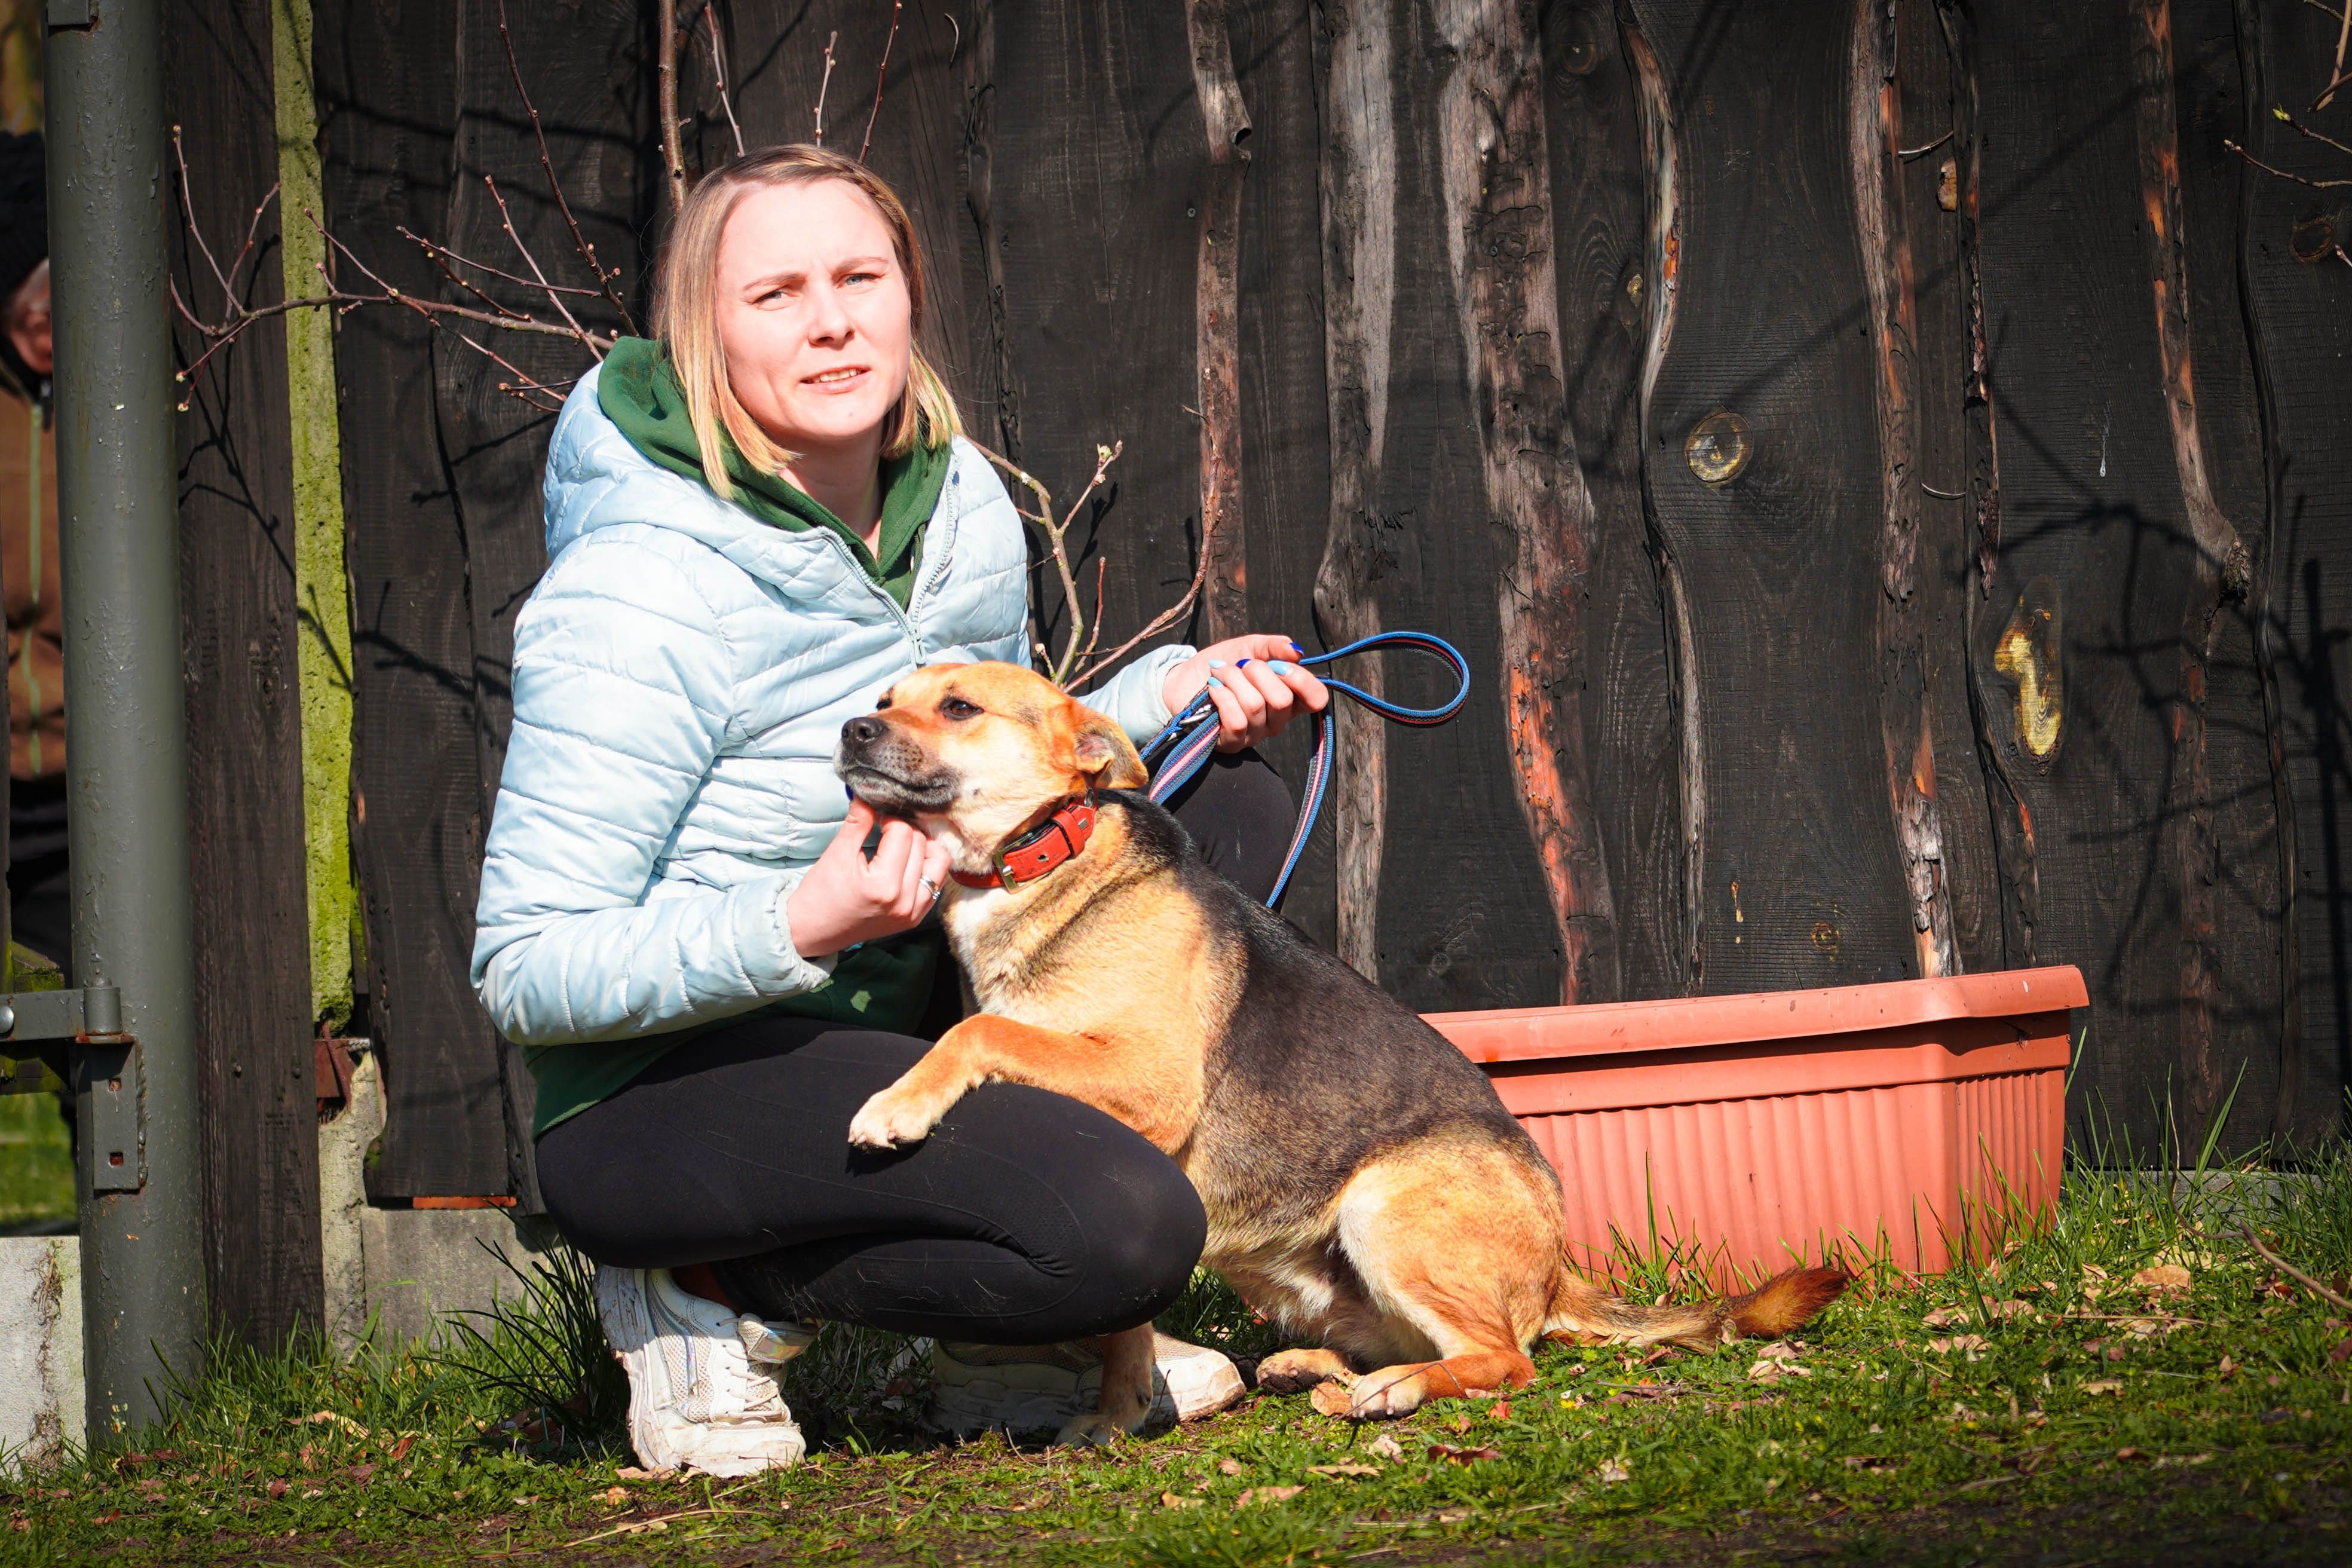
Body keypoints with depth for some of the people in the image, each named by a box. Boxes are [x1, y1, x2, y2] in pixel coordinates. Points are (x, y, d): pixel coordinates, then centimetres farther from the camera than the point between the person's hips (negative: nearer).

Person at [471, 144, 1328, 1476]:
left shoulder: (961, 506, 1)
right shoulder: (641, 599, -22)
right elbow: (526, 974, -21)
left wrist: (1167, 695, 0)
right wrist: (802, 926, -34)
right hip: (666, 1093, -8)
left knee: (1232, 814, 1)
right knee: (1127, 1230, -27)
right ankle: (716, 1299, -4)